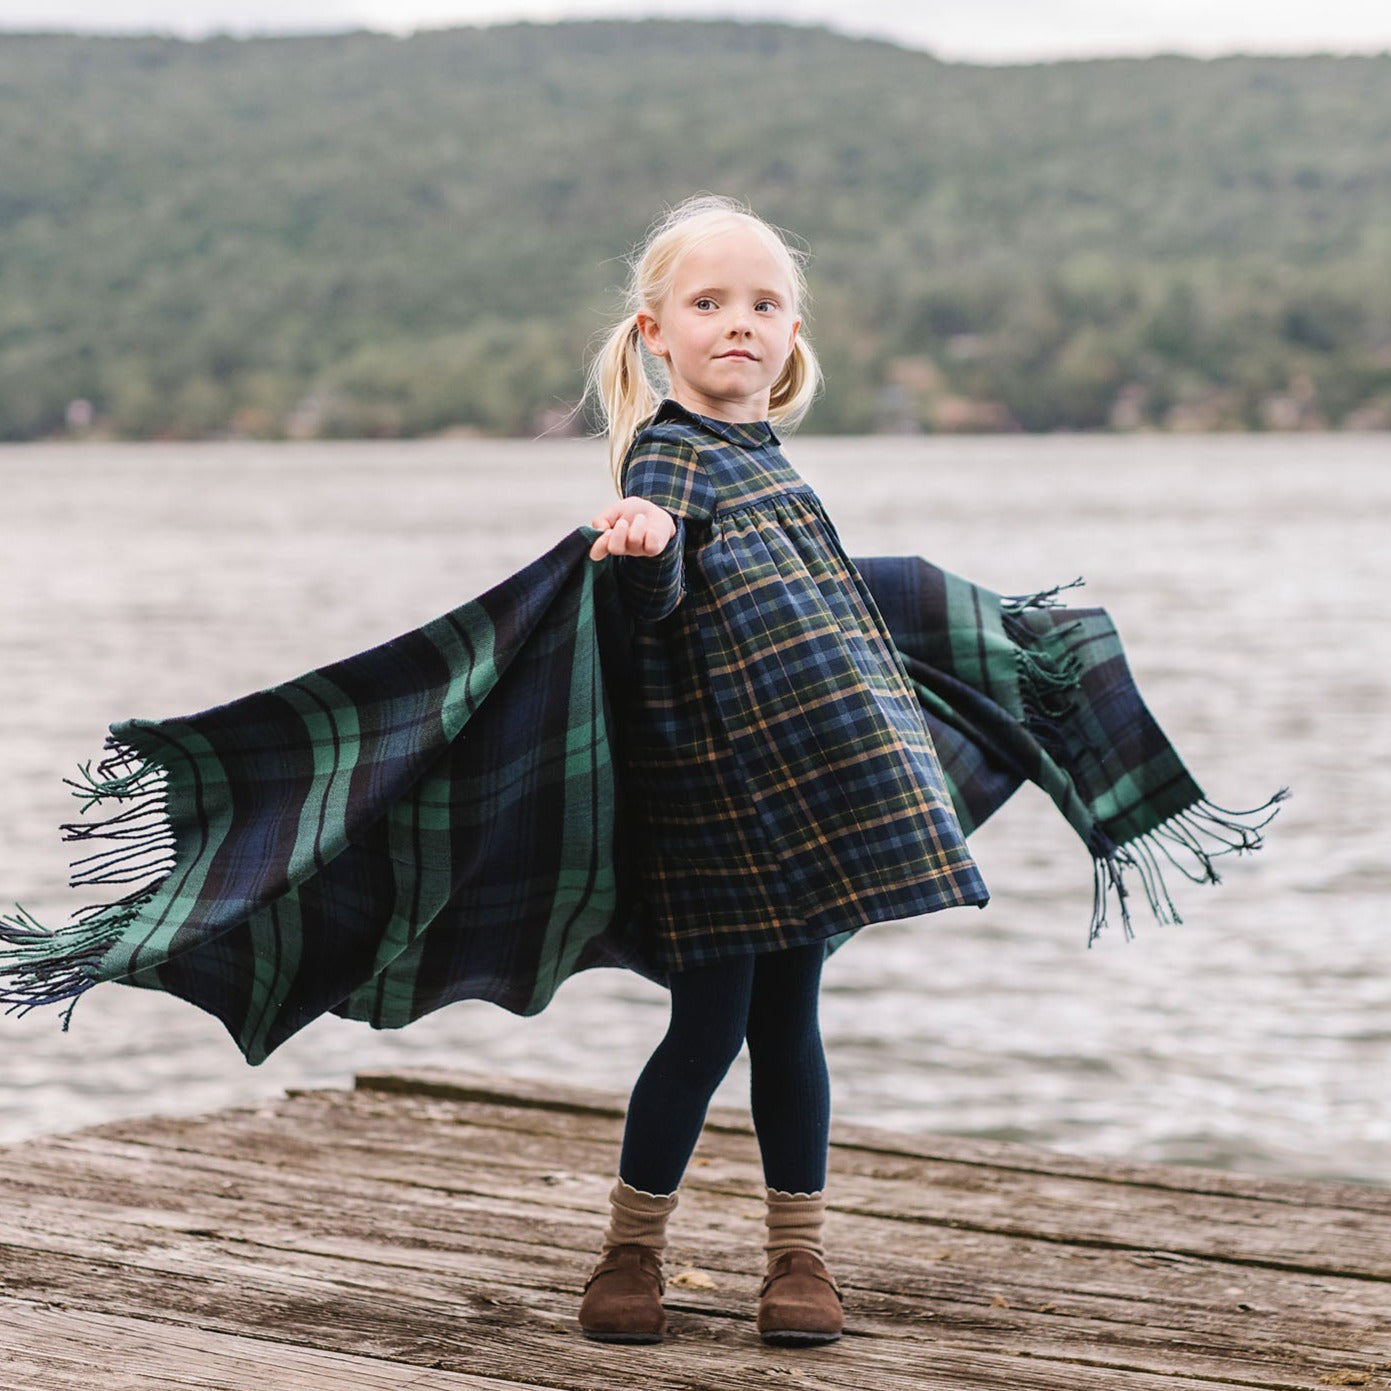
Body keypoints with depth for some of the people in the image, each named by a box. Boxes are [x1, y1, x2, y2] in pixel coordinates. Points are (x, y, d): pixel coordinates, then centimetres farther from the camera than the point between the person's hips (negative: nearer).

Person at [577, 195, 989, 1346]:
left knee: (789, 1021, 12)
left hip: (796, 792, 7)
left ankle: (801, 1254, 20)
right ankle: (630, 1252, 13)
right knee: (710, 1025, -2)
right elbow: (657, 607, -27)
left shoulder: (763, 455, 17)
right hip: (712, 786, -7)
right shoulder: (668, 452, -9)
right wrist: (646, 548, -46)